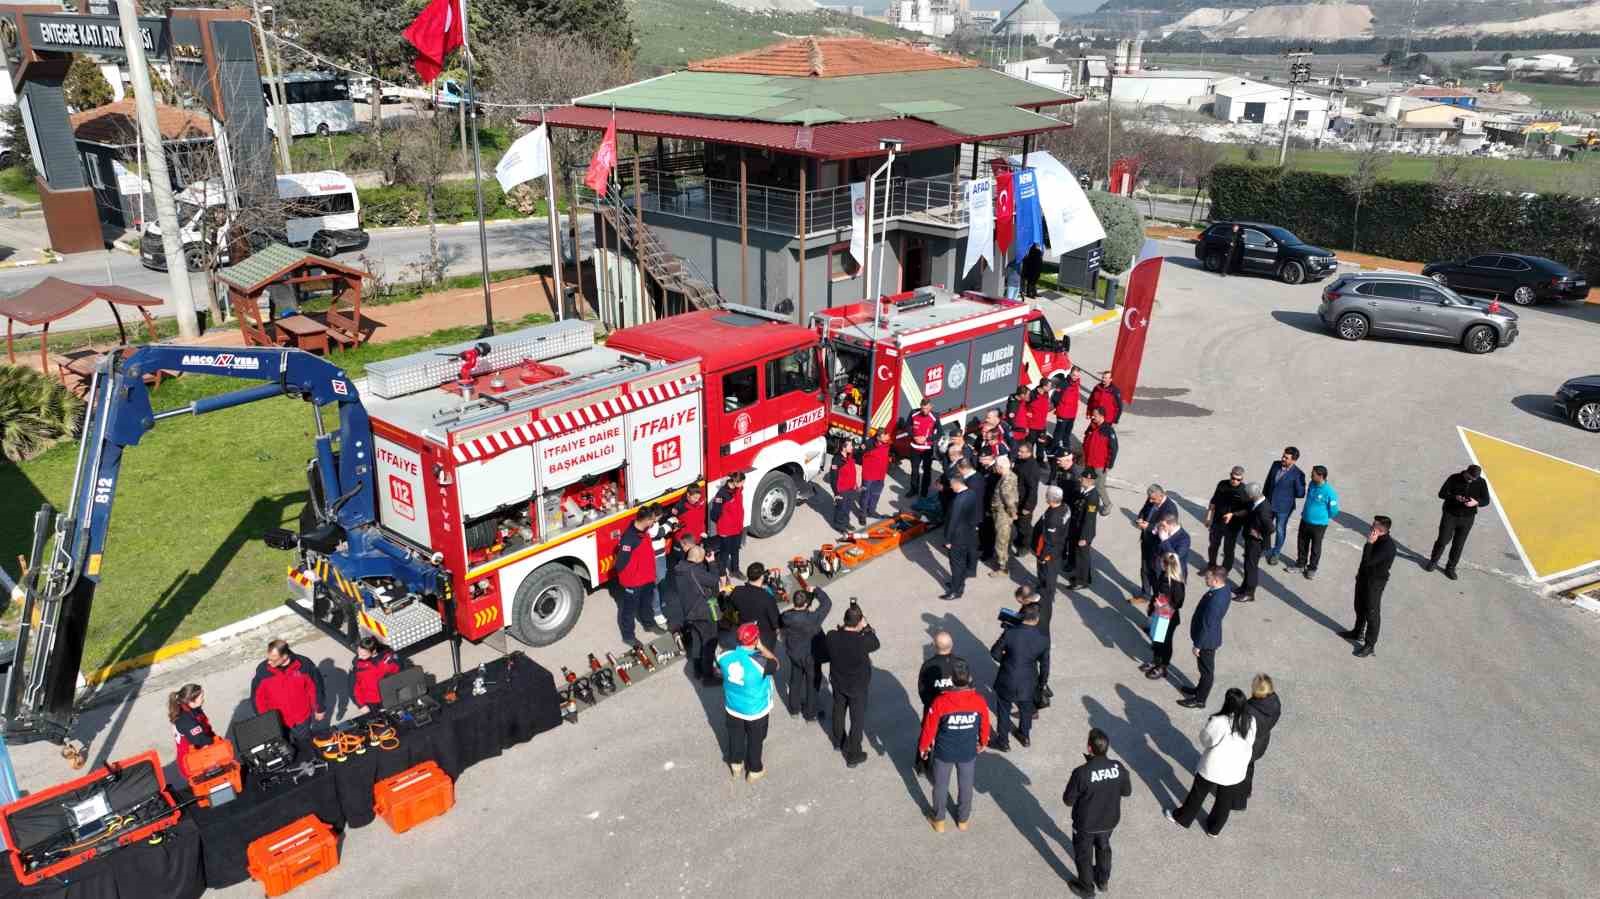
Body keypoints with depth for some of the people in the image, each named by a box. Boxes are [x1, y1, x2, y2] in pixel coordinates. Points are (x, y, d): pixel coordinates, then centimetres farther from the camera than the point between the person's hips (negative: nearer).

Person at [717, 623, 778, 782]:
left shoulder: (726, 656, -22)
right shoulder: (760, 662, -35)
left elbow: (718, 666, 3)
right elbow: (775, 665, -13)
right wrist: (761, 647, -17)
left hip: (732, 708, 4)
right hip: (756, 710, -3)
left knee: (735, 737, 28)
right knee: (755, 741, 22)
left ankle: (736, 765, 50)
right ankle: (754, 771, 43)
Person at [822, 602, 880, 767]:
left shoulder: (831, 636, -23)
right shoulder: (863, 641, -33)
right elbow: (875, 643, -10)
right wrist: (866, 626, -8)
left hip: (837, 683, 4)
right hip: (858, 686, -4)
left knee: (838, 712, 28)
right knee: (857, 720, 15)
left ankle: (838, 741, 51)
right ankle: (853, 755, 26)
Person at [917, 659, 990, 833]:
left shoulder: (940, 701, -28)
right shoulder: (979, 700, -21)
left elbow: (929, 727, -15)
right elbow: (985, 725, -4)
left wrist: (923, 747, 3)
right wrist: (983, 742, 17)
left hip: (943, 752, -2)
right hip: (969, 752, 2)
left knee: (941, 786, 21)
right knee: (965, 786, 24)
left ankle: (939, 821, 38)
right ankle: (963, 820, 44)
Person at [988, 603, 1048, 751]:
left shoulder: (1009, 633, -24)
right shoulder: (1044, 639, -18)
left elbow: (994, 653, -10)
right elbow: (1042, 658, 0)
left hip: (1007, 682, -2)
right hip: (1028, 684, 2)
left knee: (1003, 712, 20)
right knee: (1026, 709, 29)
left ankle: (1003, 742, 34)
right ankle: (1025, 736, 49)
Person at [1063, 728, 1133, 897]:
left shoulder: (1081, 773, -33)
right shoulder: (1118, 767, -21)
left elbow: (1068, 800, -20)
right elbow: (1127, 792, -3)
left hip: (1086, 824, -4)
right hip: (1109, 820, 4)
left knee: (1083, 855, 22)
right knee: (1104, 847, 32)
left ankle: (1086, 888, 42)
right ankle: (1103, 880, 53)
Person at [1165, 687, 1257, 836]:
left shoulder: (1218, 722, -30)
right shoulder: (1251, 721, -16)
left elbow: (1205, 739, -12)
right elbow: (1250, 743, 0)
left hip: (1213, 767, -3)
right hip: (1236, 770, 4)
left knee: (1198, 794, 20)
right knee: (1225, 800, 24)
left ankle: (1182, 818, 39)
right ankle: (1214, 828, 43)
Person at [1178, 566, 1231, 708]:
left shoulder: (1215, 601, -37)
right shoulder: (1225, 588, -8)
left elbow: (1207, 625, -28)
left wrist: (1197, 645, -18)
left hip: (1207, 639, -9)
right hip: (1212, 637, 9)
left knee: (1206, 670, 11)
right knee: (1205, 668, 27)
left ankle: (1200, 700, 29)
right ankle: (1200, 690, 47)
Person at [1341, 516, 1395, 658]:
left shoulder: (1387, 546, -31)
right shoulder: (1378, 539, -4)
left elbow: (1368, 560, -34)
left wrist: (1370, 542, -32)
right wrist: (1360, 571, 21)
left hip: (1375, 583, -9)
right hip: (1364, 577, 9)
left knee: (1371, 613, 5)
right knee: (1359, 607, 25)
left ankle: (1370, 645, 19)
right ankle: (1358, 632, 45)